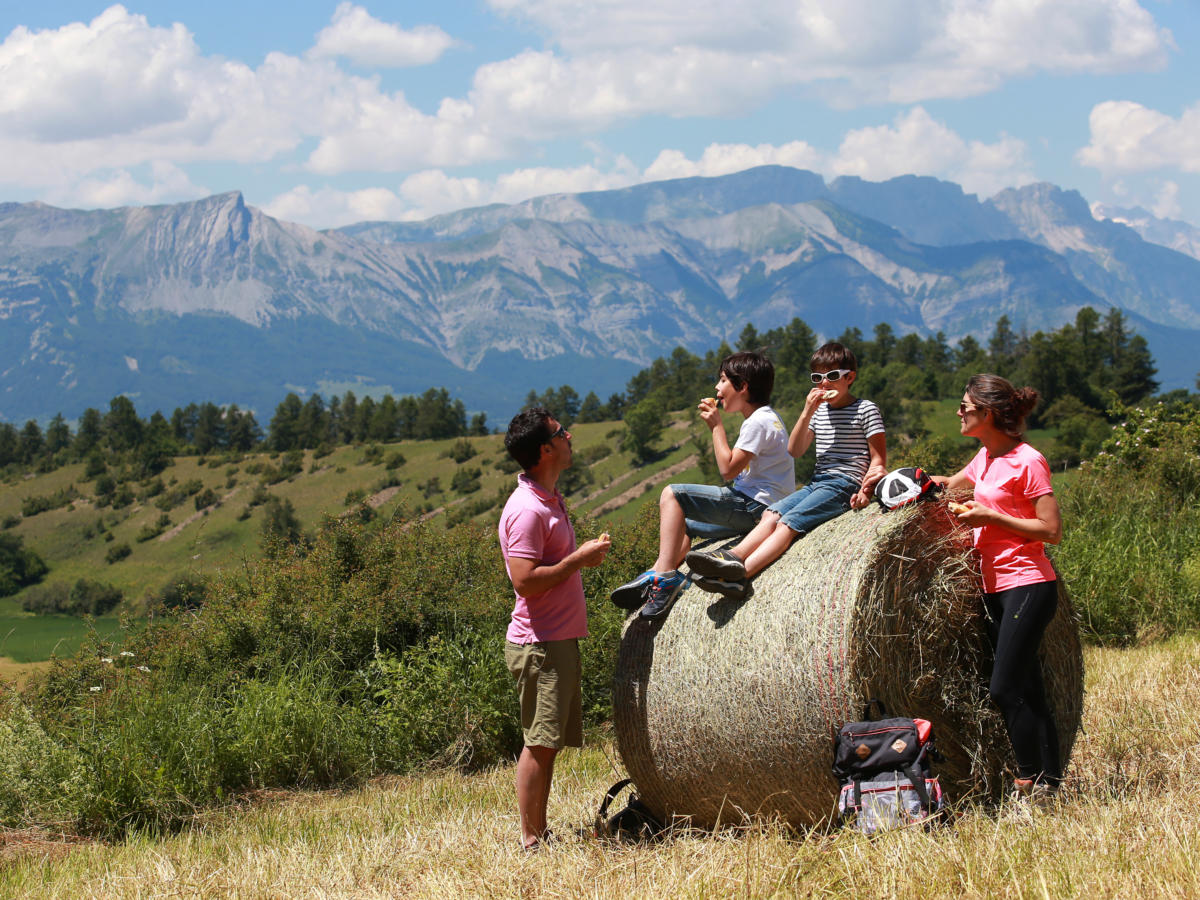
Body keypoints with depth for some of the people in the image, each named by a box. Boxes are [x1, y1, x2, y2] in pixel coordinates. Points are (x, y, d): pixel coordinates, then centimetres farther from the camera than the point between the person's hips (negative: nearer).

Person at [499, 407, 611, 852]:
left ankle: (540, 833, 15)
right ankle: (531, 840, -3)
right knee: (540, 741, -7)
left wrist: (584, 553, 13)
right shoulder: (526, 509, -17)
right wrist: (579, 559, -17)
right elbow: (525, 581, -23)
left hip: (560, 640, 10)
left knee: (550, 741, 11)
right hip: (540, 644, -10)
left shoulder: (550, 499, 15)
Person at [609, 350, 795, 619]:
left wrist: (716, 425, -11)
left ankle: (663, 575, -25)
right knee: (684, 525, 21)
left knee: (672, 495, -16)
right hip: (749, 510, 11)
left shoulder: (758, 422, -14)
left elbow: (728, 469, -18)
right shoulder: (765, 418, 19)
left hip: (754, 506, -11)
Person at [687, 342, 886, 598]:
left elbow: (879, 459, -3)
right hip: (816, 483, 7)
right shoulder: (819, 409, 19)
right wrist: (808, 412, -3)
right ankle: (733, 556, -39)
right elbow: (795, 450, 10)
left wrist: (866, 490, -20)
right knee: (772, 514, -18)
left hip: (844, 484, -7)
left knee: (789, 523, -26)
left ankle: (741, 574, -43)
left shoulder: (866, 410, 0)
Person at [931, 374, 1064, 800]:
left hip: (1028, 586, -8)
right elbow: (947, 485, 32)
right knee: (1027, 692, 7)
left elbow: (1052, 530, -15)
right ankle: (1049, 781, 9)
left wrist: (989, 516, -15)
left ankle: (1030, 783, -9)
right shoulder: (986, 458, 14)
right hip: (996, 588, 8)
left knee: (1005, 689, -14)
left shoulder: (1028, 461, -11)